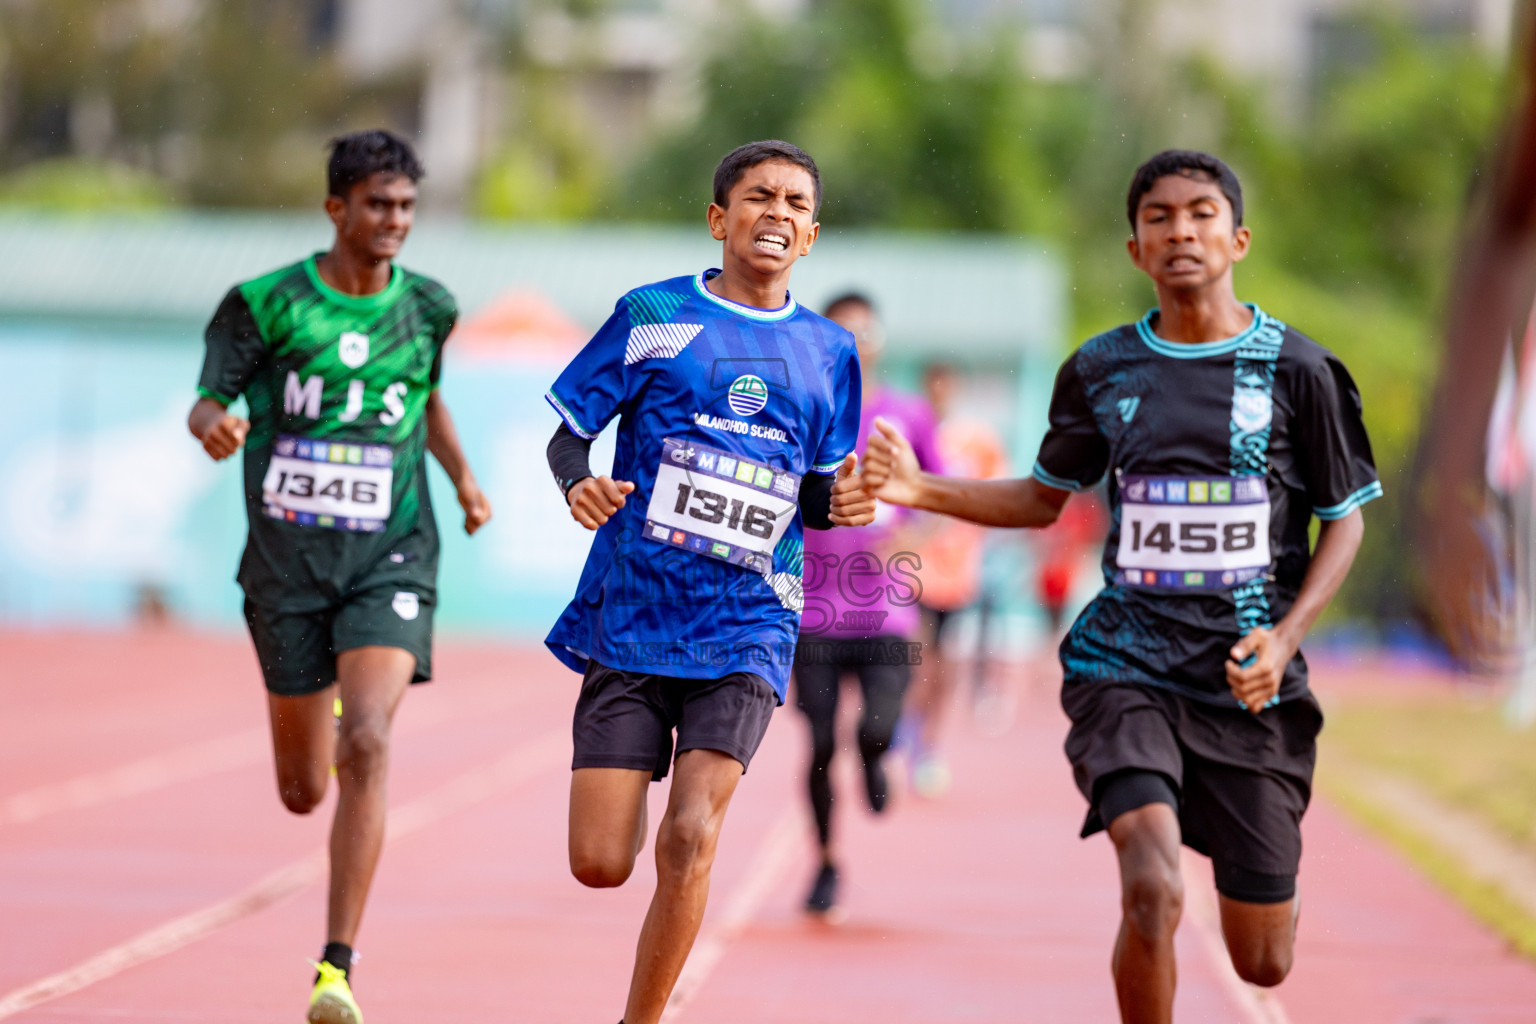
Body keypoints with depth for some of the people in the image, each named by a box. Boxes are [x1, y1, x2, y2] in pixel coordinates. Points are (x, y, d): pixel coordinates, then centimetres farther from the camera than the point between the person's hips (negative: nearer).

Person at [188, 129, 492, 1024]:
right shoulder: (267, 304, -3)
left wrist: (463, 478, 13)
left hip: (391, 558, 0)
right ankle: (328, 742, 50)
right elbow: (209, 402, -1)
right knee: (303, 792, 9)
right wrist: (215, 425, -25)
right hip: (288, 562, 0)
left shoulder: (427, 306, 6)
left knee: (368, 743, -23)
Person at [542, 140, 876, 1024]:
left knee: (690, 838, -17)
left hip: (747, 628, 1)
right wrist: (580, 485, -18)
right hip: (632, 614, -1)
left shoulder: (829, 353, 10)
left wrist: (838, 503, -5)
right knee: (601, 864, -5)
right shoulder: (652, 317, 2)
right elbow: (570, 433, 4)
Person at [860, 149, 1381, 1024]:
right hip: (1126, 666, 0)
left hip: (1250, 681, 0)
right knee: (1153, 893, -25)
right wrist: (920, 490, 3)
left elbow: (1345, 520, 5)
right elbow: (1045, 498, 18)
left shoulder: (1297, 370, -2)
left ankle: (1268, 880, 45)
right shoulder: (1101, 371, 4)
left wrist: (1285, 637, -10)